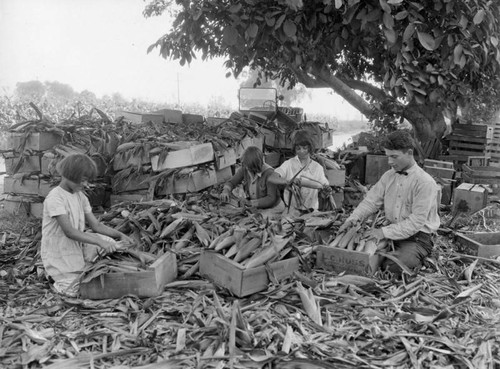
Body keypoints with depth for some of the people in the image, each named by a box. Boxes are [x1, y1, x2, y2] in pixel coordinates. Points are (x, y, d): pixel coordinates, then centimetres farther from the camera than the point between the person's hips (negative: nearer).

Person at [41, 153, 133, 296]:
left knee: (109, 242, -13)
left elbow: (96, 225, 3)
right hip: (59, 256, -7)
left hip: (77, 246, 7)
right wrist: (99, 242, -38)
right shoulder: (54, 198, -21)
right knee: (75, 292, -13)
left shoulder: (80, 196, 3)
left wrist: (120, 235, -13)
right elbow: (69, 231, -30)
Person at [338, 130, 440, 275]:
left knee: (392, 266, -30)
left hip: (418, 237, -6)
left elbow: (417, 221, -21)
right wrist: (352, 219, -11)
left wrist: (385, 232, -25)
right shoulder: (388, 176, 7)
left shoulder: (425, 182, -16)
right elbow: (371, 201, 7)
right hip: (392, 233, 7)